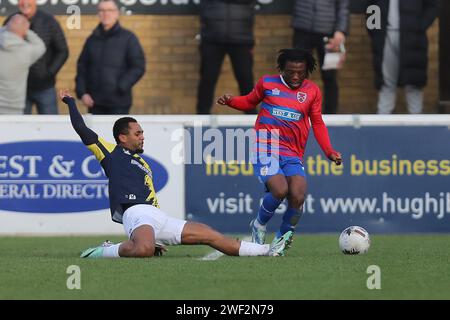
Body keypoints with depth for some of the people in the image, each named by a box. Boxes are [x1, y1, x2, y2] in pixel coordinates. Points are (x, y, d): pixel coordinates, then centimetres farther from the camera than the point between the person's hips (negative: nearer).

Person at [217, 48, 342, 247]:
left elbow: (317, 124, 16)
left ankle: (281, 239, 7)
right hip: (265, 150, -2)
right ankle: (259, 225, 4)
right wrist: (230, 101, 3)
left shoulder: (312, 91, 10)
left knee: (298, 197, -18)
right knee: (280, 190, -26)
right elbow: (250, 102, 23)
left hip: (293, 155, 2)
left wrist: (329, 151, 6)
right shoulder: (267, 83, 7)